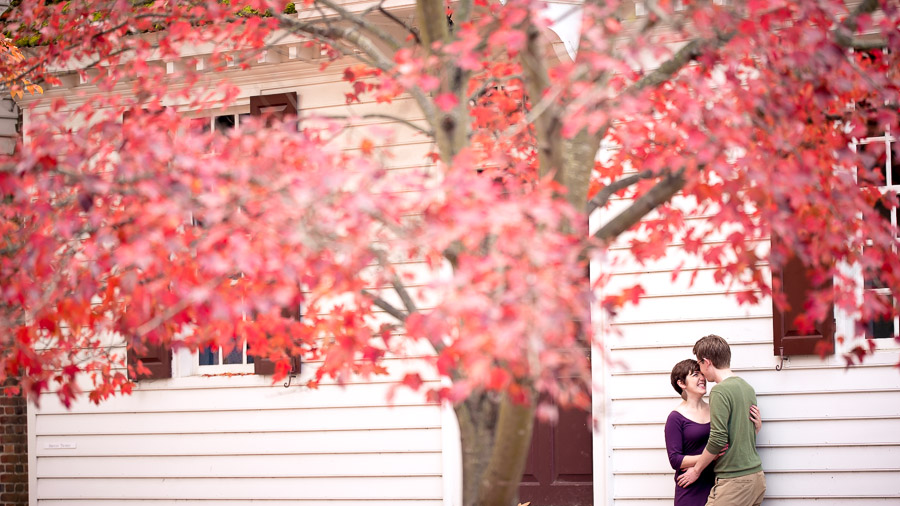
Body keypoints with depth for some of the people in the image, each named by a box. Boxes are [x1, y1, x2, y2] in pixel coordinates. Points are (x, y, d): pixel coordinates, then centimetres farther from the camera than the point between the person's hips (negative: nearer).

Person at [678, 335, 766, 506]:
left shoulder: (720, 392, -13)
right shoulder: (747, 387, 13)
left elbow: (718, 440, -18)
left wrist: (696, 470, -4)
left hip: (734, 481, -9)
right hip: (757, 478, 9)